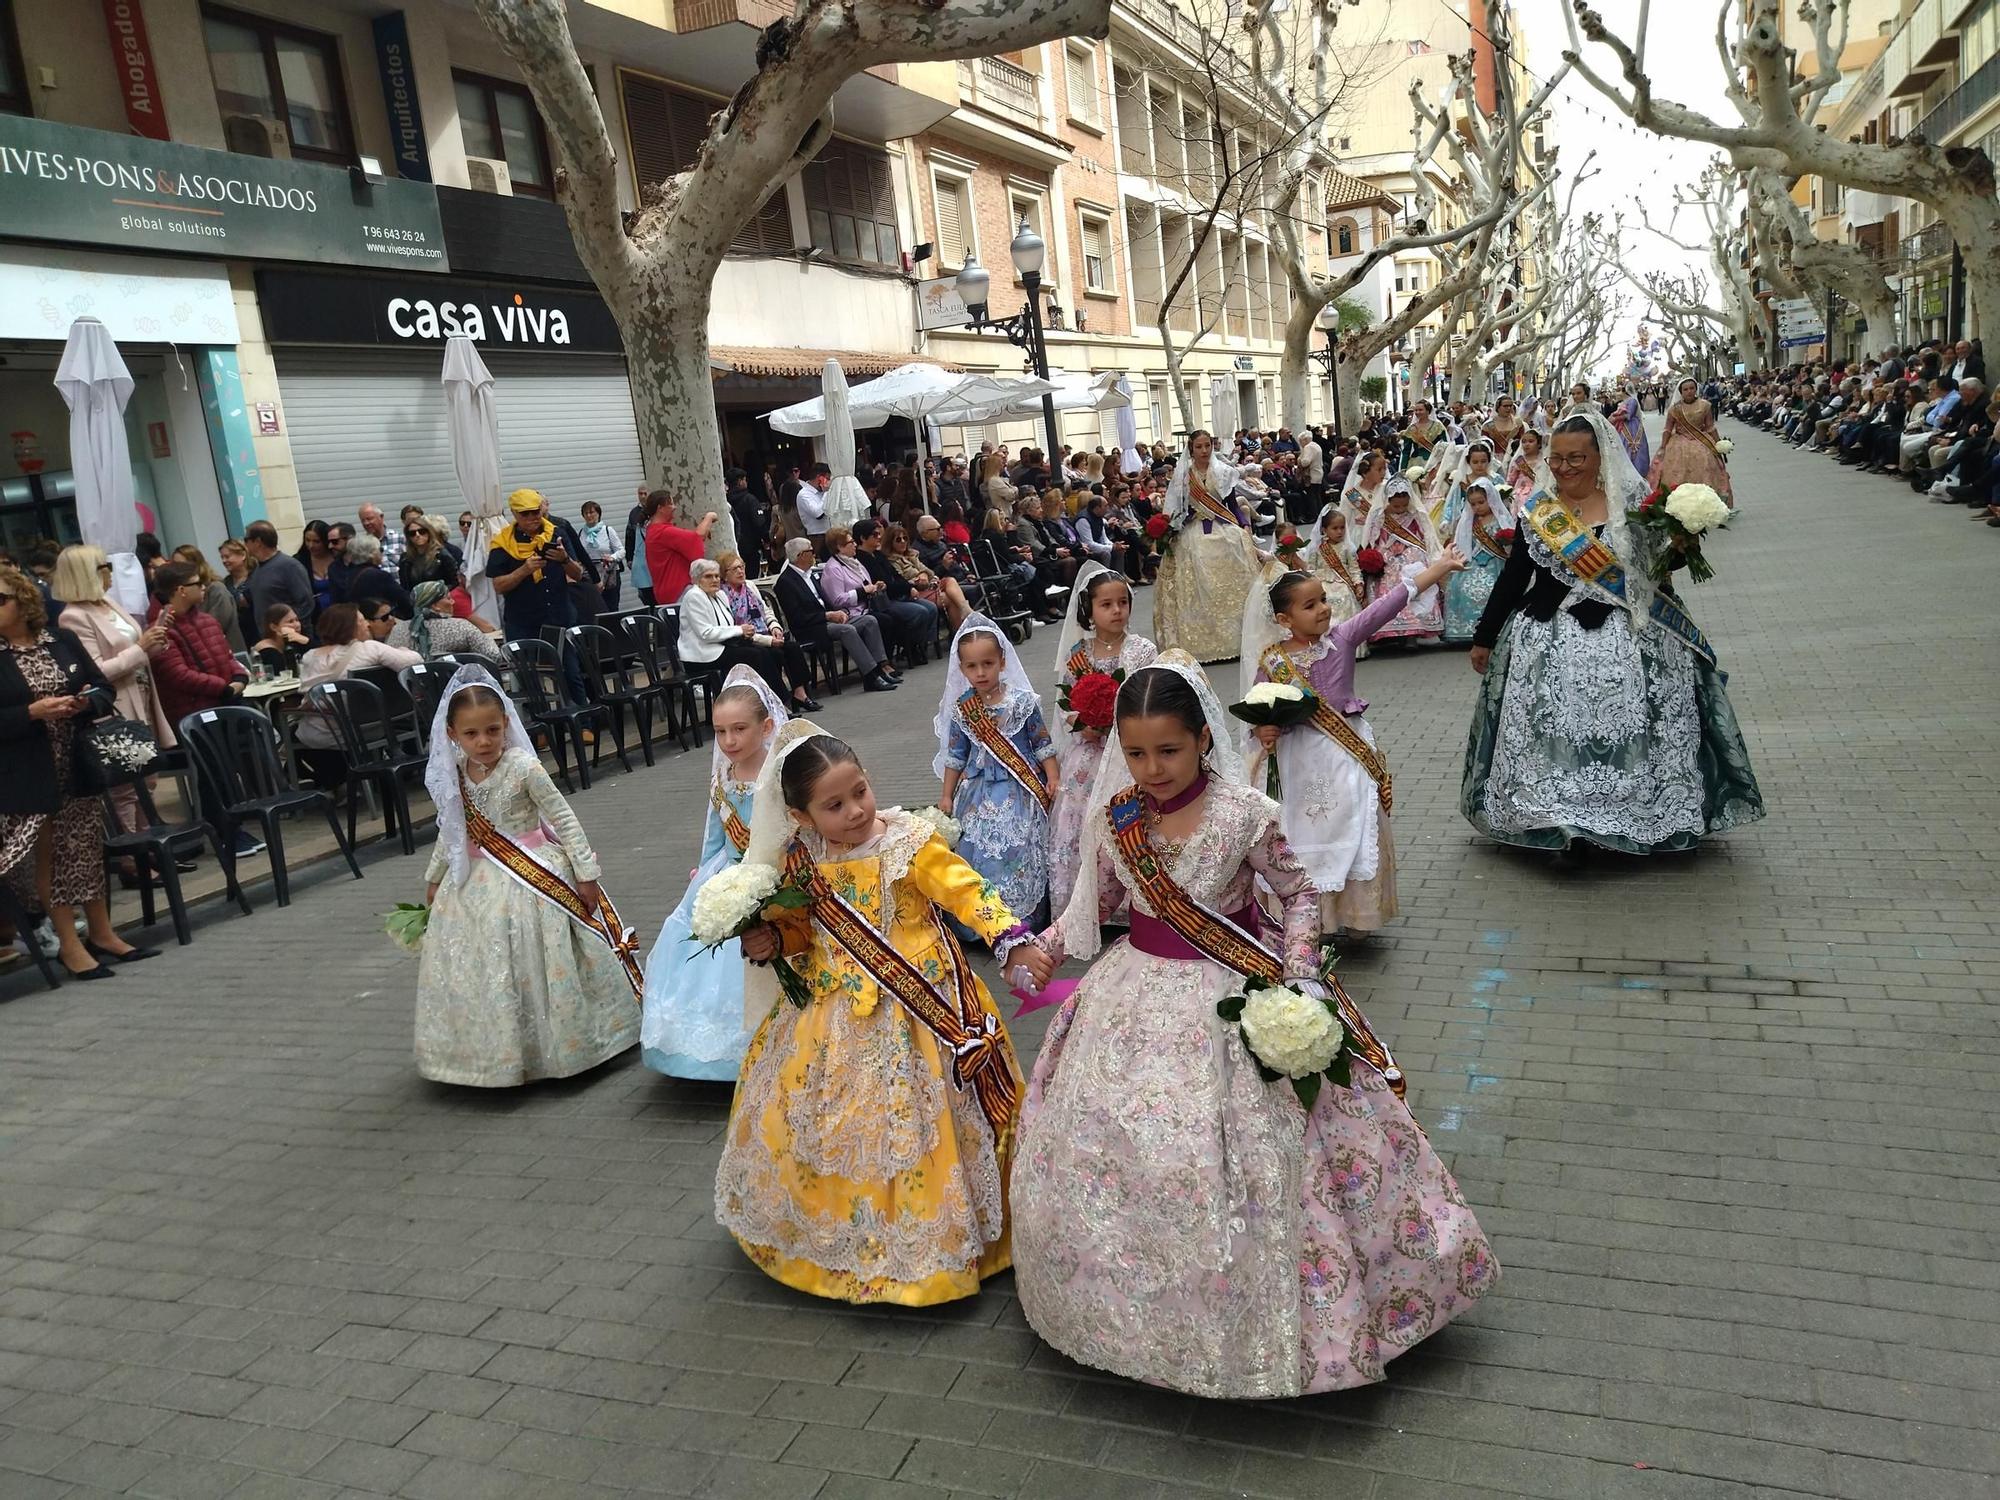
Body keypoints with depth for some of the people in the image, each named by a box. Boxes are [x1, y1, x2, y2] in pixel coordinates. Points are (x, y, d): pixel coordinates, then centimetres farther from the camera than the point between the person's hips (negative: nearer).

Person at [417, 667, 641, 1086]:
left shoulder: (523, 768, -16)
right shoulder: (453, 776, -1)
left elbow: (564, 819, -12)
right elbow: (449, 831, 15)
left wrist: (585, 872, -13)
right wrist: (433, 878, 24)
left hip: (532, 878, -5)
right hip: (476, 883, 5)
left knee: (537, 960, 0)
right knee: (477, 966, 10)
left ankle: (556, 1046, 17)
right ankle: (496, 1051, 27)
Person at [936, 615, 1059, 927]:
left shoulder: (1022, 701, -8)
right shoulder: (961, 709, -1)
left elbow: (1042, 744, -1)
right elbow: (956, 755, 7)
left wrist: (1052, 779, -5)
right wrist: (947, 795, 9)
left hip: (1020, 791, -2)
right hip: (979, 791, 2)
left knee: (1019, 848, -4)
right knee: (980, 849, 2)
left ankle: (1024, 915, 10)